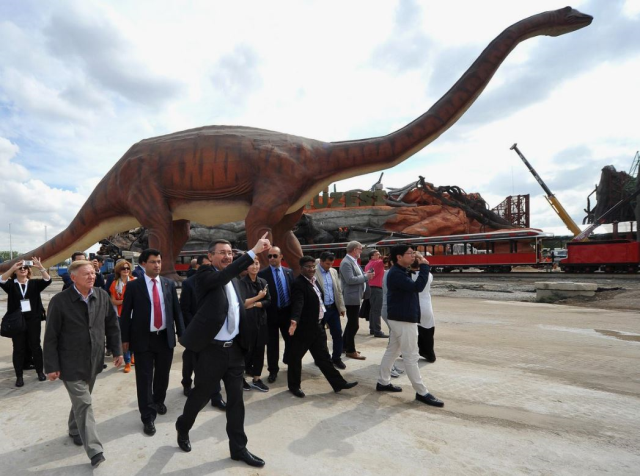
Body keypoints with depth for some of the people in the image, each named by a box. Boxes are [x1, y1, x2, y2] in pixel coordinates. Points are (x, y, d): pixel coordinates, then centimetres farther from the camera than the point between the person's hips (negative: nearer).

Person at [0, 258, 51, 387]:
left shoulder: (34, 283, 4)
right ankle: (19, 376, 15)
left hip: (33, 320, 0)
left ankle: (40, 371, 20)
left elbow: (47, 280, -14)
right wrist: (12, 267, -31)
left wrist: (40, 267, -29)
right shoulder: (11, 284, 3)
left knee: (35, 345, 8)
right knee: (18, 348, 6)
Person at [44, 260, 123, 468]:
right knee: (84, 404, -3)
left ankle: (75, 430, 45)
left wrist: (117, 351, 3)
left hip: (93, 361, 4)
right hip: (71, 363, -4)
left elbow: (112, 325, 4)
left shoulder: (102, 296, -4)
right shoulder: (60, 301, -15)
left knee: (81, 401, 21)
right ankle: (95, 450, 4)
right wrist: (51, 366, -8)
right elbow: (51, 337, -9)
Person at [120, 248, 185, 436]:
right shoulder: (133, 286, -5)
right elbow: (126, 314, -2)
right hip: (143, 339, -3)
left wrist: (181, 333, 5)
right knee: (145, 379, 4)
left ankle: (159, 401, 43)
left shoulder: (169, 284, 3)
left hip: (166, 337, 3)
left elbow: (176, 309, 6)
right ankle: (148, 417, 18)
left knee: (163, 375, 17)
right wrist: (125, 338, -4)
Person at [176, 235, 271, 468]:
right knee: (200, 396, 14)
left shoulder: (234, 280, 10)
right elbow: (223, 276, -33)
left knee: (236, 400, 12)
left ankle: (238, 448, 26)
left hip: (234, 349, 6)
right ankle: (182, 428, 43)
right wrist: (254, 251, -40)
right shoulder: (205, 275, -11)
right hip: (212, 349, -5)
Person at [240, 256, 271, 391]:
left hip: (261, 321, 5)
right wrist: (258, 297, -15)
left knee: (259, 351, 9)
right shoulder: (242, 282, -9)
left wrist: (254, 304, -12)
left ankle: (256, 379, 21)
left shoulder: (263, 282, 8)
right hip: (246, 321, -5)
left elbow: (268, 301, 3)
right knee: (247, 351, 2)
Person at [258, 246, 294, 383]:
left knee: (291, 340, 16)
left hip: (287, 312, 3)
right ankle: (273, 370, 22)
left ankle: (288, 360, 43)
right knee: (272, 344, 7)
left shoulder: (289, 272, 5)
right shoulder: (262, 274, -7)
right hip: (272, 313, -3)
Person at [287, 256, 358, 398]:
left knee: (323, 356, 15)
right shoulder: (298, 284, -19)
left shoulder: (314, 281, 8)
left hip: (317, 326, 8)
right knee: (296, 357, 8)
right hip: (303, 328, -8)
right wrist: (294, 321, -47)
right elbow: (298, 304, -33)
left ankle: (338, 383, 21)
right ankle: (294, 386, 25)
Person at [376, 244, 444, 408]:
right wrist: (424, 266, -22)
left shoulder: (399, 272, 13)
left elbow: (412, 287, 11)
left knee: (392, 351, 17)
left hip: (399, 318, 11)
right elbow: (417, 286, -29)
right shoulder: (396, 273, -21)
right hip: (403, 320, -11)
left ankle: (383, 382, 28)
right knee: (411, 357, -2)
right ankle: (422, 393, 7)